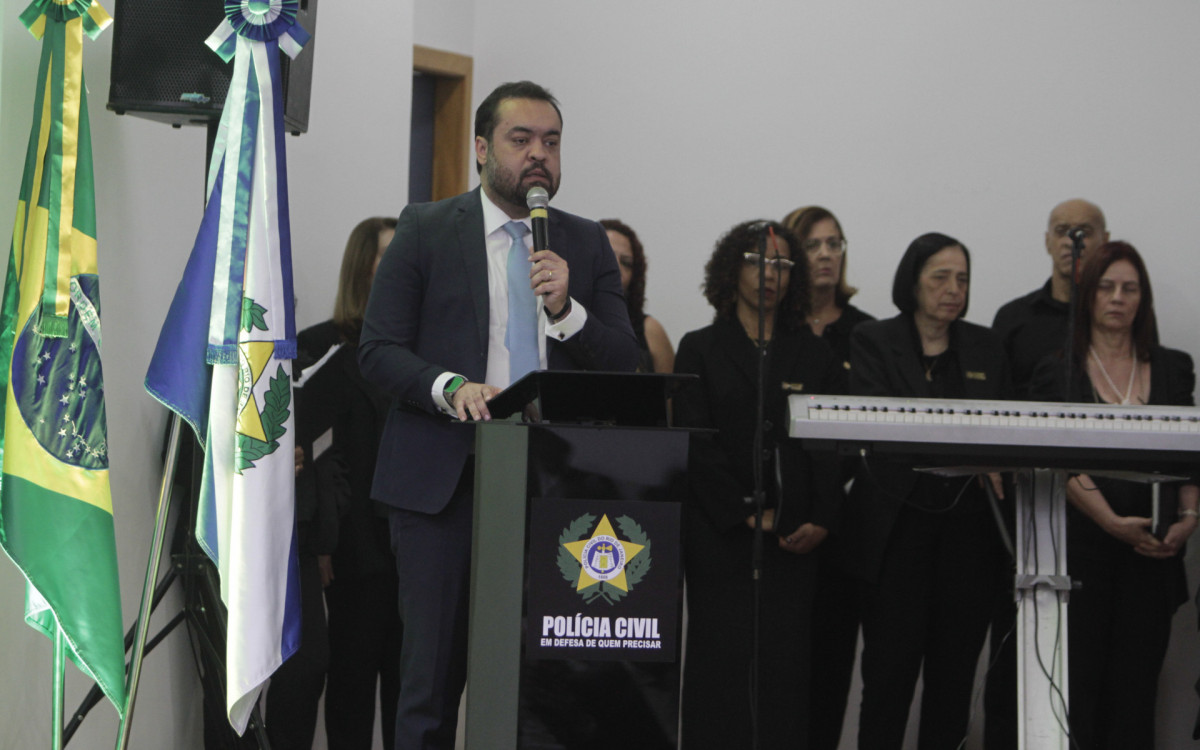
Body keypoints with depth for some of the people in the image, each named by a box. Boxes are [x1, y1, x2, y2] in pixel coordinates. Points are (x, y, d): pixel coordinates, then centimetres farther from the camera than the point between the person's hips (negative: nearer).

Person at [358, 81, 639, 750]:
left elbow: (624, 364, 7)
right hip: (443, 481, -2)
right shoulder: (426, 230, 5)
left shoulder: (587, 244, 13)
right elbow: (378, 351, 0)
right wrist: (450, 386, -19)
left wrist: (565, 308, -10)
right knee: (434, 667, -1)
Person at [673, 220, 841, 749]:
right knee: (721, 654, -3)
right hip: (719, 532, -2)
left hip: (792, 536, 2)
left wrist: (820, 520, -7)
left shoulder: (813, 354, 14)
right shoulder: (700, 349, 8)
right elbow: (695, 443, -2)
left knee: (785, 658, -2)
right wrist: (745, 511, -10)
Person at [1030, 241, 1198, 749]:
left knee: (1136, 688, 2)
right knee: (1076, 685, -4)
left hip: (1153, 555, 2)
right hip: (1080, 549, -2)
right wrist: (1113, 522, -18)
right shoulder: (1057, 372, 4)